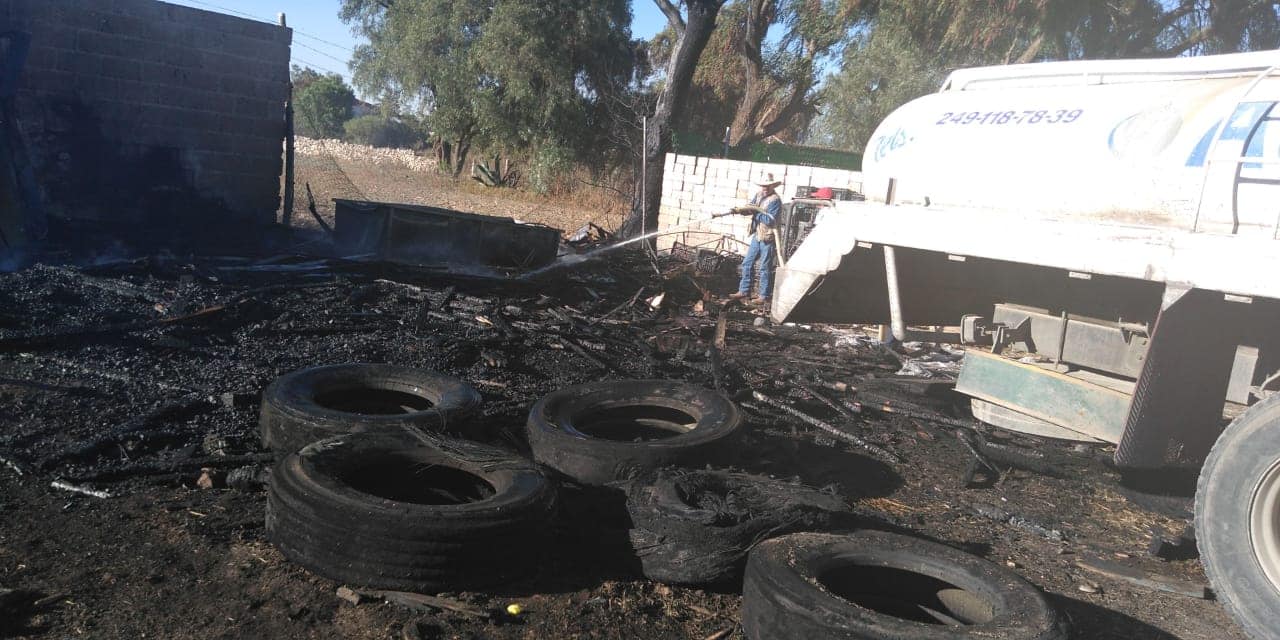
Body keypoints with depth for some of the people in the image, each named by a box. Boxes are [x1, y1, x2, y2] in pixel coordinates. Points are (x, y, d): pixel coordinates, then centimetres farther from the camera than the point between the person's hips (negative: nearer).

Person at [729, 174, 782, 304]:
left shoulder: (775, 200, -14)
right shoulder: (758, 196, 10)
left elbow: (770, 220, -21)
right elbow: (750, 209, 7)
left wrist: (755, 212, -17)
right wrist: (741, 210, -15)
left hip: (768, 238, -8)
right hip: (757, 236, 8)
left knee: (765, 268, 0)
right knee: (747, 263, 12)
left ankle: (763, 296, 9)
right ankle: (744, 291, 22)